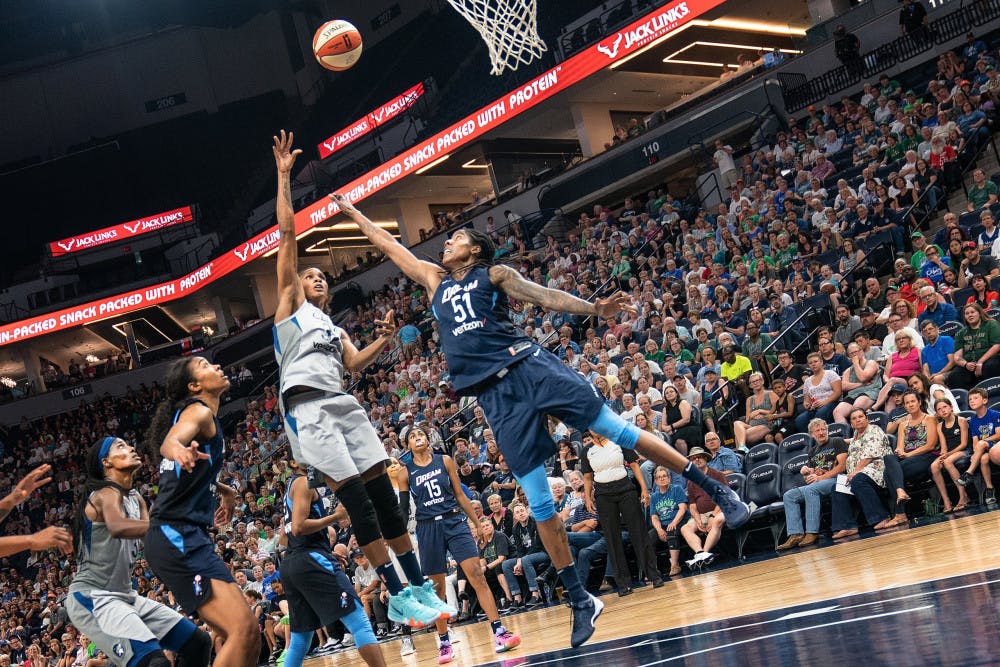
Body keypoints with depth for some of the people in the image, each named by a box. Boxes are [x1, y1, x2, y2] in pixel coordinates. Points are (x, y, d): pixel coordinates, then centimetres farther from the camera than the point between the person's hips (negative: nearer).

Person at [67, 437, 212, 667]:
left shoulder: (136, 498, 15)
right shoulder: (107, 494, -14)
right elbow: (117, 527, -37)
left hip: (124, 595, 10)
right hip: (91, 597, -10)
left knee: (198, 642, 7)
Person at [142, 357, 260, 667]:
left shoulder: (200, 413, 23)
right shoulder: (199, 411, -5)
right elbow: (169, 440, -30)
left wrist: (222, 489, 52)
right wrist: (178, 450, -51)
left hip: (186, 538, 10)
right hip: (178, 536, -10)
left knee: (246, 634, 10)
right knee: (244, 630, -22)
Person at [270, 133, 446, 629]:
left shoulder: (335, 328, 32)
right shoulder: (290, 303, 15)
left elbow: (353, 364, 15)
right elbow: (287, 236, 8)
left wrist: (383, 339, 0)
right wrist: (284, 177, 4)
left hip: (343, 404, 6)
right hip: (309, 406, -6)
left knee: (384, 495, 0)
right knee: (357, 501, -11)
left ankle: (420, 587, 6)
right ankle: (396, 596, -9)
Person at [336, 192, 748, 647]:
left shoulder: (494, 274, 11)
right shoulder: (435, 281, 22)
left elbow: (543, 295, -2)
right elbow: (389, 246, 29)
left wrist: (593, 309, -17)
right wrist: (352, 212, 31)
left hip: (529, 368, -3)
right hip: (494, 396, 3)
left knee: (619, 430, -8)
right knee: (539, 504, 0)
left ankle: (716, 489, 5)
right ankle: (581, 601, 7)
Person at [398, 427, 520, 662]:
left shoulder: (445, 461, 7)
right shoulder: (405, 473, 5)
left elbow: (460, 495, 10)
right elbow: (403, 510, 8)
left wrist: (477, 524, 9)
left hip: (454, 522, 0)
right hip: (427, 529, 0)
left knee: (477, 575, -12)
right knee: (436, 588, 3)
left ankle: (499, 633, -14)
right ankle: (444, 643, 14)